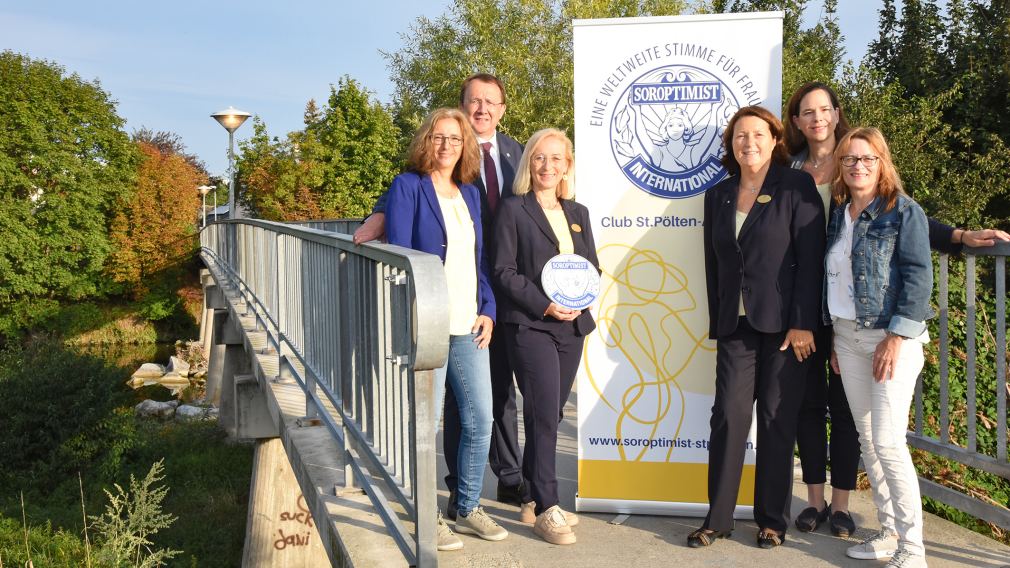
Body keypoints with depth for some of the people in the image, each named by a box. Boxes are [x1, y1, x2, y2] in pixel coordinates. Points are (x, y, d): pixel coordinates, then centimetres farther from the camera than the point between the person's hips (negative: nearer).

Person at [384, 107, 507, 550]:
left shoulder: (470, 194, 16)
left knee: (481, 419, 7)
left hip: (469, 326, 6)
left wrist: (487, 310, 6)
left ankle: (468, 508, 23)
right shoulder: (408, 186, -1)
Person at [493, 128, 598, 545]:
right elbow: (505, 271, -7)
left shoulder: (578, 213, 15)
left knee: (550, 415, 10)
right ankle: (546, 509, -1)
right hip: (529, 325, -5)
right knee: (543, 415, -9)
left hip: (572, 325, 6)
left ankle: (531, 501, 21)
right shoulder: (513, 210, -1)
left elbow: (592, 267, 15)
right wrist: (545, 305, -16)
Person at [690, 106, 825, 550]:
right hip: (735, 326, 3)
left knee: (777, 422, 3)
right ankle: (718, 518, 8)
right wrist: (717, 321, 9)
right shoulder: (718, 196, 12)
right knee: (728, 416, -1)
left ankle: (772, 520, 15)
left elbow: (810, 259, -8)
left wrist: (803, 323, -13)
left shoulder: (796, 188, -2)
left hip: (784, 326, -3)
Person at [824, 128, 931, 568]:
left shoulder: (903, 211, -5)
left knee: (888, 443, -10)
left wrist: (896, 337, -17)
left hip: (891, 337, -6)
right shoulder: (838, 214, 13)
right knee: (866, 440, 10)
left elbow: (918, 277, -11)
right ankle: (889, 532, 22)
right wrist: (835, 340, 11)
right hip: (847, 336, 6)